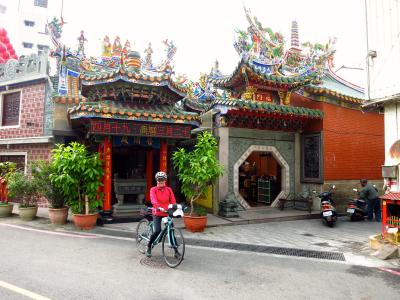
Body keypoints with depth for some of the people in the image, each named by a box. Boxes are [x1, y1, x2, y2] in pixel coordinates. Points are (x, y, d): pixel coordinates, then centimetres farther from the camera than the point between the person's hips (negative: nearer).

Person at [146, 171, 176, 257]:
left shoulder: (169, 190, 6)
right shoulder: (153, 189, -3)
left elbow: (173, 201, -2)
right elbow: (153, 200, -19)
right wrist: (159, 207, -38)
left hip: (167, 213, 3)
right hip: (157, 213, -2)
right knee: (157, 231, -16)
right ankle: (149, 247, 9)